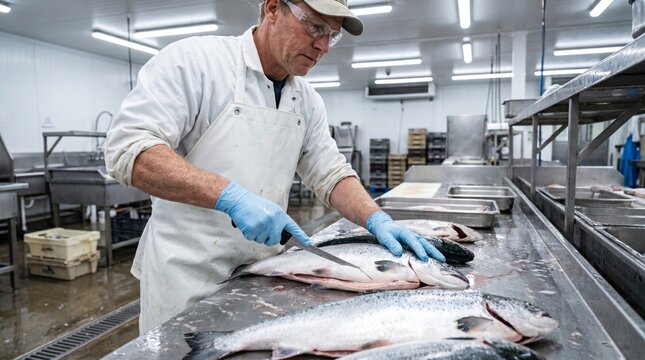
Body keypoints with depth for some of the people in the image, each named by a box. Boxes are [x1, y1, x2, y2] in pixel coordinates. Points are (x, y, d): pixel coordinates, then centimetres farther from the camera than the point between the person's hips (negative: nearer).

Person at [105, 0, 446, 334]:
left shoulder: (308, 101, 5)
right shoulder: (193, 59, -14)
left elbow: (331, 173, 5)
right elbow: (128, 148, -22)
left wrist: (378, 220, -12)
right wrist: (230, 195, -32)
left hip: (261, 270, 6)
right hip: (188, 272, -5)